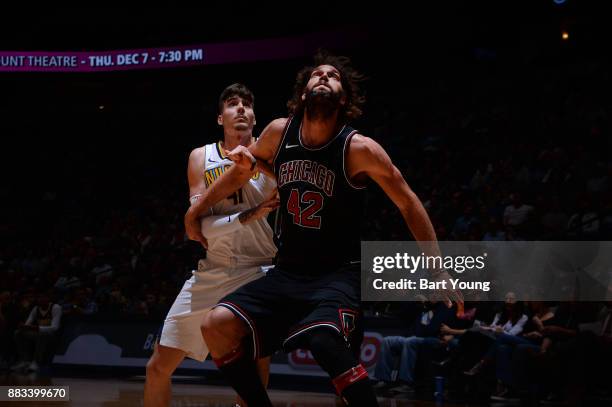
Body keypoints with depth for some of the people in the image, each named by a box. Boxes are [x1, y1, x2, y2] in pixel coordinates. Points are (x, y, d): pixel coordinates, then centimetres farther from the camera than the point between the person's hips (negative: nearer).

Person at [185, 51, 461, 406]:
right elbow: (242, 170, 18)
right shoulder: (279, 132, -1)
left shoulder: (359, 149, -14)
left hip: (338, 274, -5)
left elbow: (408, 204, -5)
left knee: (325, 340, -34)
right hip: (287, 272, 5)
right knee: (218, 325, -12)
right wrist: (196, 212, 24)